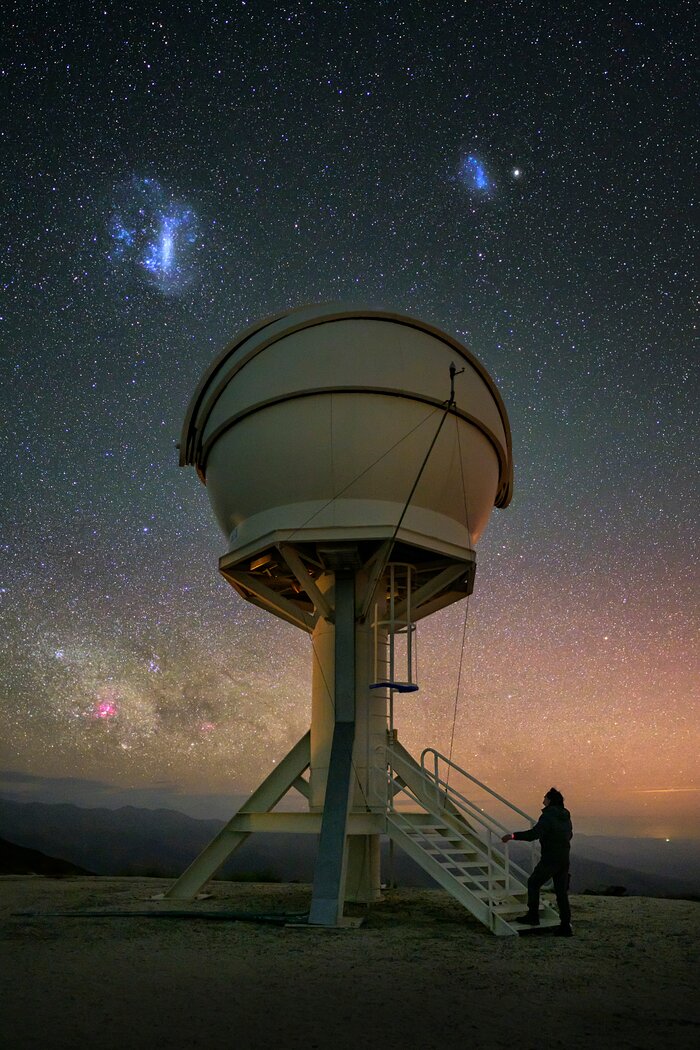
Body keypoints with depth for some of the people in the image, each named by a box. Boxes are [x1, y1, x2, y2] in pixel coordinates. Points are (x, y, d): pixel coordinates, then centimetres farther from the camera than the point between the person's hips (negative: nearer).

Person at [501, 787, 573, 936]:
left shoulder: (548, 816, -15)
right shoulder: (566, 817, 10)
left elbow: (534, 833, -28)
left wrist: (513, 835, -27)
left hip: (549, 859, -8)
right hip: (564, 860, 8)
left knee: (533, 883, 7)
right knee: (561, 892, 11)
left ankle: (533, 916, 6)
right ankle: (566, 926, 10)